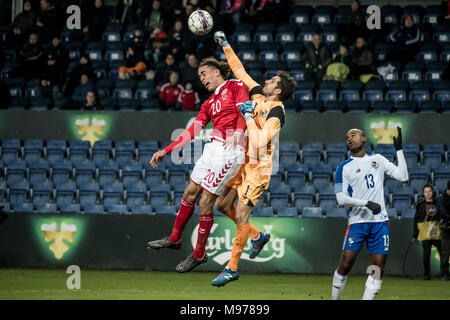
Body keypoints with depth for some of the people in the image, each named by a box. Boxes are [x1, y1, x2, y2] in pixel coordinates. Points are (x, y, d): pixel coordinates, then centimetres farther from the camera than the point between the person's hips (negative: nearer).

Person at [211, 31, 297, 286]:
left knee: (241, 216, -10)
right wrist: (225, 45, 18)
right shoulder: (258, 95, 6)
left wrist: (249, 118, -22)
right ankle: (257, 236, 28)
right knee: (222, 205, 11)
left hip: (258, 168, -9)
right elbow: (240, 71, 17)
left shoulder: (276, 113, -18)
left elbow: (260, 141, -30)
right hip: (243, 163, 9)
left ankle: (233, 268, -4)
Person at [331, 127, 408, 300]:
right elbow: (341, 199, -4)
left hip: (380, 221, 3)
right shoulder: (344, 167, 4)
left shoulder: (378, 159, 15)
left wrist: (399, 149, 6)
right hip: (357, 222, -3)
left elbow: (403, 176, 10)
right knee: (345, 265, -10)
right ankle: (334, 299, 5)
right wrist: (366, 204, -15)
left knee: (378, 269, -2)